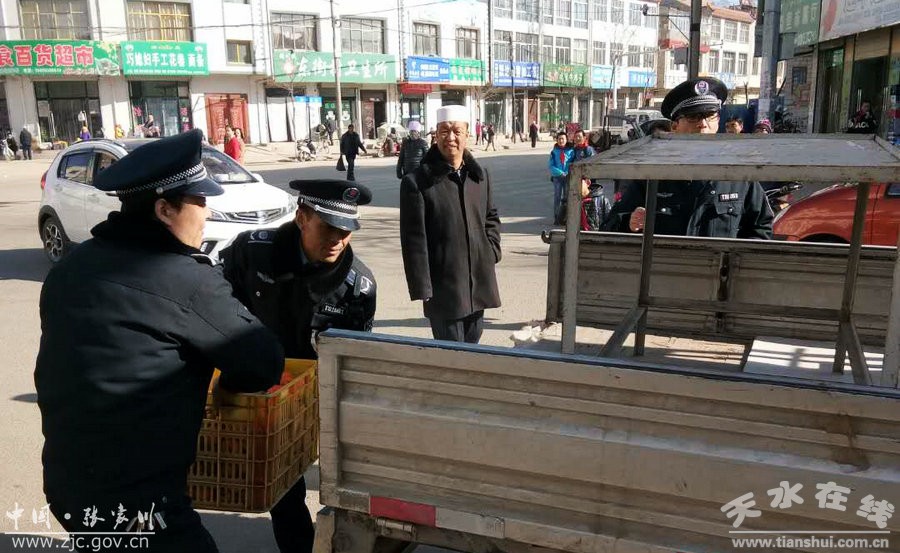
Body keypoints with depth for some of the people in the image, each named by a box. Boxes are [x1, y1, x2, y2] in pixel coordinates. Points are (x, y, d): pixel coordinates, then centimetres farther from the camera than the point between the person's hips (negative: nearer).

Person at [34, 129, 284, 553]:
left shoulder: (72, 266, 4)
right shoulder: (187, 279, -19)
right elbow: (264, 362, -15)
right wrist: (226, 383, 6)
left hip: (64, 481, 8)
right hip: (134, 498, -8)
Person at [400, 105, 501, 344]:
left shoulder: (480, 176, 9)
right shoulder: (417, 182, -10)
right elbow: (414, 240, -12)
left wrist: (492, 250, 5)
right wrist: (422, 288, -14)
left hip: (479, 285, 6)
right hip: (444, 288, -6)